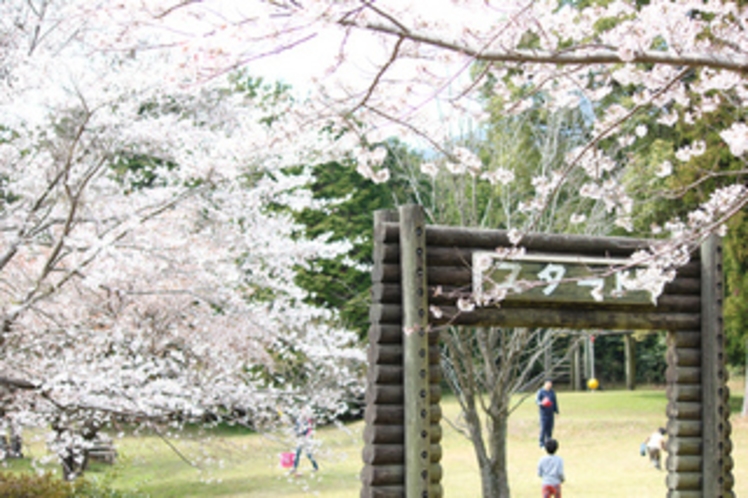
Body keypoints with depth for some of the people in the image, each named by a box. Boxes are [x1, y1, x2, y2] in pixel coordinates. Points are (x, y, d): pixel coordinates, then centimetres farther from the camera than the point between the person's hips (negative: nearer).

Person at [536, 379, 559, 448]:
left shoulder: (552, 392, 12)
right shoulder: (541, 391, -5)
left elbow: (555, 402, 15)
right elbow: (537, 400, -16)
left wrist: (556, 411, 12)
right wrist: (541, 403, -38)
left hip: (550, 413, 5)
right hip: (543, 413, -5)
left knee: (550, 428, 5)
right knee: (543, 428, -9)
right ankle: (542, 444, -4)